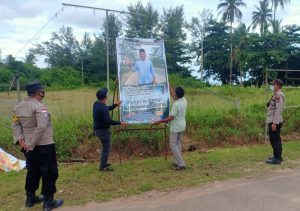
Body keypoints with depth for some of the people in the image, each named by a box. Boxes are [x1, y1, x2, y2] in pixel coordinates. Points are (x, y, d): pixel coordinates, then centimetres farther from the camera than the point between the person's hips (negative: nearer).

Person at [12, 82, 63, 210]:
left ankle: (30, 198, 34)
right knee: (49, 173, 6)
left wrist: (19, 138, -3)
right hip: (44, 146, -8)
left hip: (28, 146, 8)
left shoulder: (18, 107, 6)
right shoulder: (39, 107, -19)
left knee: (32, 172, 22)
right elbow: (41, 127, -27)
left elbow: (16, 124, 6)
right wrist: (31, 144, -20)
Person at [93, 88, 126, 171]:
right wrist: (120, 123, -22)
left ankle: (103, 163, 35)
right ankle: (103, 167, 11)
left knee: (105, 147, 24)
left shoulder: (96, 104, 4)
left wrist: (115, 105, 20)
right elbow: (108, 121, -30)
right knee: (106, 148, 4)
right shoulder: (103, 108, -25)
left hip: (98, 129, 9)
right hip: (103, 130, -9)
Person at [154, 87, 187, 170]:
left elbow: (170, 118, -24)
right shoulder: (184, 100, 0)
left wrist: (159, 121, -18)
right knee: (178, 144, 17)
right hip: (182, 126, 9)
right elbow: (173, 96, 18)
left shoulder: (176, 104, -25)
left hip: (175, 127, -9)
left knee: (173, 145, 0)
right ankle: (178, 162, 24)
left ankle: (181, 164, -2)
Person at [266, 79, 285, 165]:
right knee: (276, 139, 16)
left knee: (274, 139, -5)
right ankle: (278, 156, 25)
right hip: (273, 121, 10)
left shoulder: (279, 95, -16)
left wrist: (274, 122, -23)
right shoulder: (276, 95, 15)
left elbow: (278, 109, -21)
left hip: (274, 121, -10)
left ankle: (277, 158, 1)